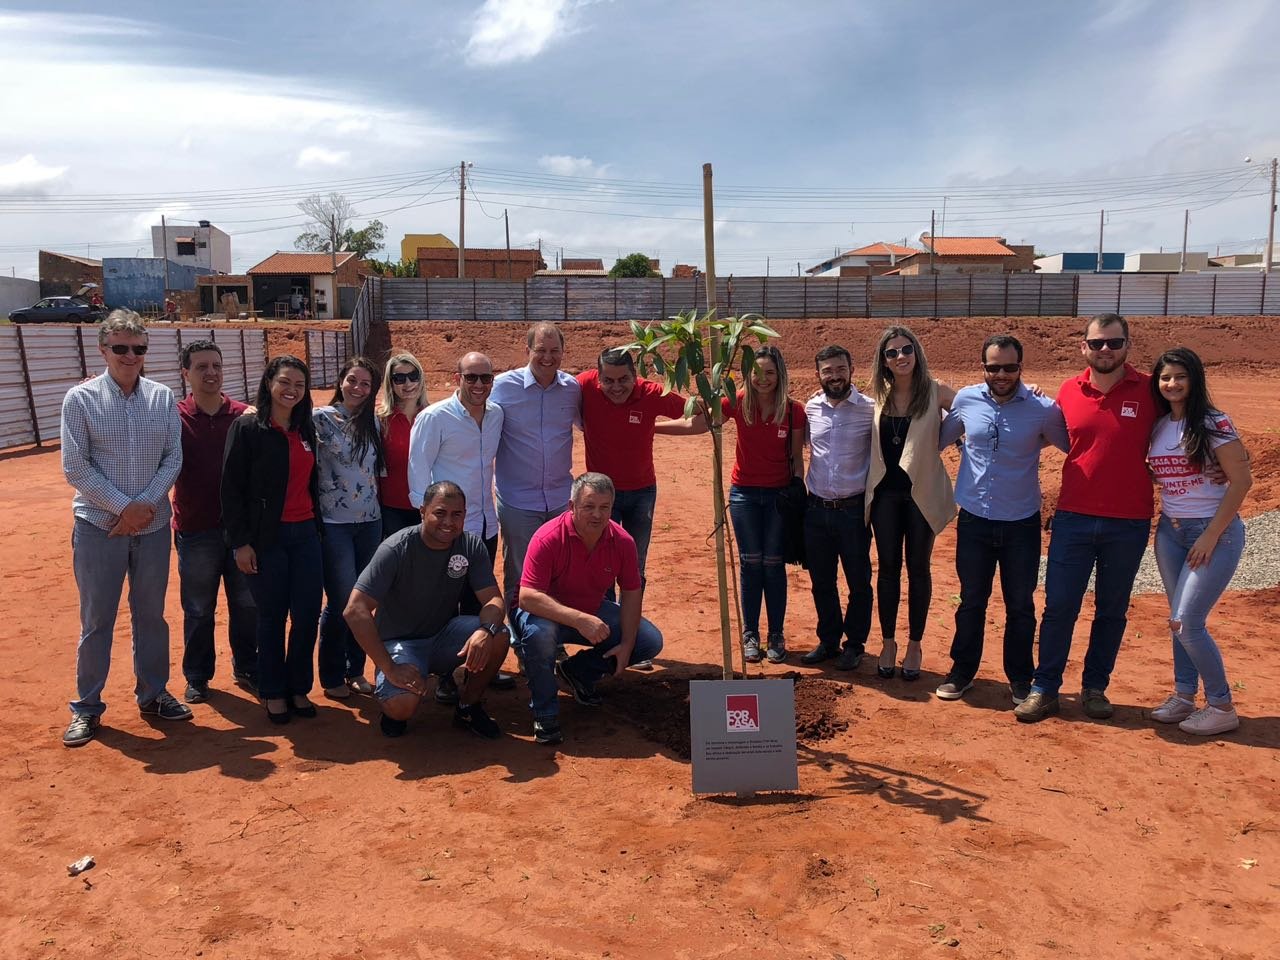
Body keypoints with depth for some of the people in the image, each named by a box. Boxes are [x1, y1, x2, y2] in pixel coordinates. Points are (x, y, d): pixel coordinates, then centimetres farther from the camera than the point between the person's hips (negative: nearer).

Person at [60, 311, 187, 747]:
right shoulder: (80, 398, -5)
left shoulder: (163, 397, 2)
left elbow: (173, 458, 2)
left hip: (153, 525, 3)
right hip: (99, 527, -3)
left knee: (151, 614, 13)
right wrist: (122, 507, -13)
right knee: (96, 620, 5)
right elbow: (75, 467, -8)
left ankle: (153, 695, 28)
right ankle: (86, 707, 19)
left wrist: (146, 504, -11)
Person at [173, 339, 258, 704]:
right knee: (199, 610, 11)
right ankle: (197, 677, 27)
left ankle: (247, 669, 30)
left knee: (247, 604, 12)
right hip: (196, 531, -2)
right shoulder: (175, 417, -6)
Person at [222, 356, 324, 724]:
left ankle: (299, 688, 21)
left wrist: (317, 525, 12)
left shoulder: (306, 429, 10)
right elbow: (231, 488, -8)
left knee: (307, 614, 3)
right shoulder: (246, 428, -6)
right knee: (272, 617, 6)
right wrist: (240, 542, -11)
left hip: (305, 533, 5)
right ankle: (273, 693, 22)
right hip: (267, 538, -4)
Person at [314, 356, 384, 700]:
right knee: (341, 601, -2)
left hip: (370, 521, 5)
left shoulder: (373, 422, 8)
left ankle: (356, 670, 25)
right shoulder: (321, 418, -6)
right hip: (333, 522, -4)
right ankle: (332, 677, 15)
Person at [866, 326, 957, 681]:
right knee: (888, 567, 9)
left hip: (922, 492, -2)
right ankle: (888, 642, 22)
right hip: (885, 492, 3)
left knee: (918, 568, 8)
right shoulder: (879, 396, 3)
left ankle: (914, 645, 21)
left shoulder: (937, 393, -6)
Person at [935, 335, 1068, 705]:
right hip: (974, 521, 1)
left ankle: (1020, 678, 28)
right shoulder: (966, 400, -4)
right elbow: (940, 439, 12)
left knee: (1020, 606, 11)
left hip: (1022, 524, -1)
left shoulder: (1043, 409, -10)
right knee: (971, 602, 13)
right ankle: (962, 671, 29)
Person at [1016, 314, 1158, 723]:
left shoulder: (1150, 391, -4)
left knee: (1112, 611, 11)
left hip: (1129, 523, -1)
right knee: (1058, 606, 3)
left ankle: (1095, 688, 25)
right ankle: (1044, 689, 13)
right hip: (1073, 519, 1)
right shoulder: (1068, 392, 2)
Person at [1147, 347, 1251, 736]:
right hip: (1169, 530, 6)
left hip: (1215, 530, -6)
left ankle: (1222, 707, 7)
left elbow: (1241, 481, -14)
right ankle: (1184, 696, 24)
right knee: (1178, 620, 11)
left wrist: (1212, 535, -15)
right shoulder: (1158, 427, 6)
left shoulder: (1213, 423, -11)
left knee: (1187, 623, -9)